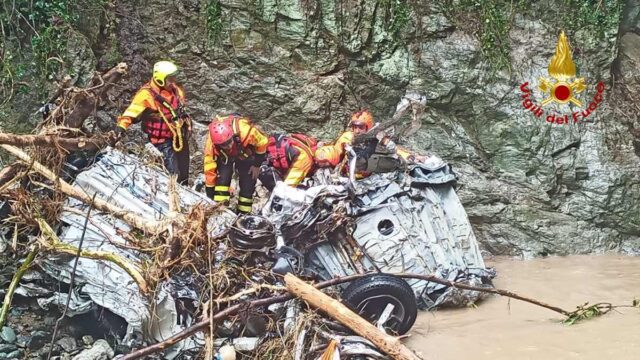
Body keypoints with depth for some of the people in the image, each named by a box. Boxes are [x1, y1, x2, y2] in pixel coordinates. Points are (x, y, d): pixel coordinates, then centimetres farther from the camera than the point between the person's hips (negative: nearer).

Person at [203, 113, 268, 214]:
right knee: (222, 179, -21)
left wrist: (257, 165, -12)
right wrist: (210, 196, -19)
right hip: (224, 156, 0)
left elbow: (262, 142, -22)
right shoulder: (211, 143, -36)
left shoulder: (245, 130, -43)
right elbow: (209, 167, -24)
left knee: (248, 185, -3)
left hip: (246, 155, 0)